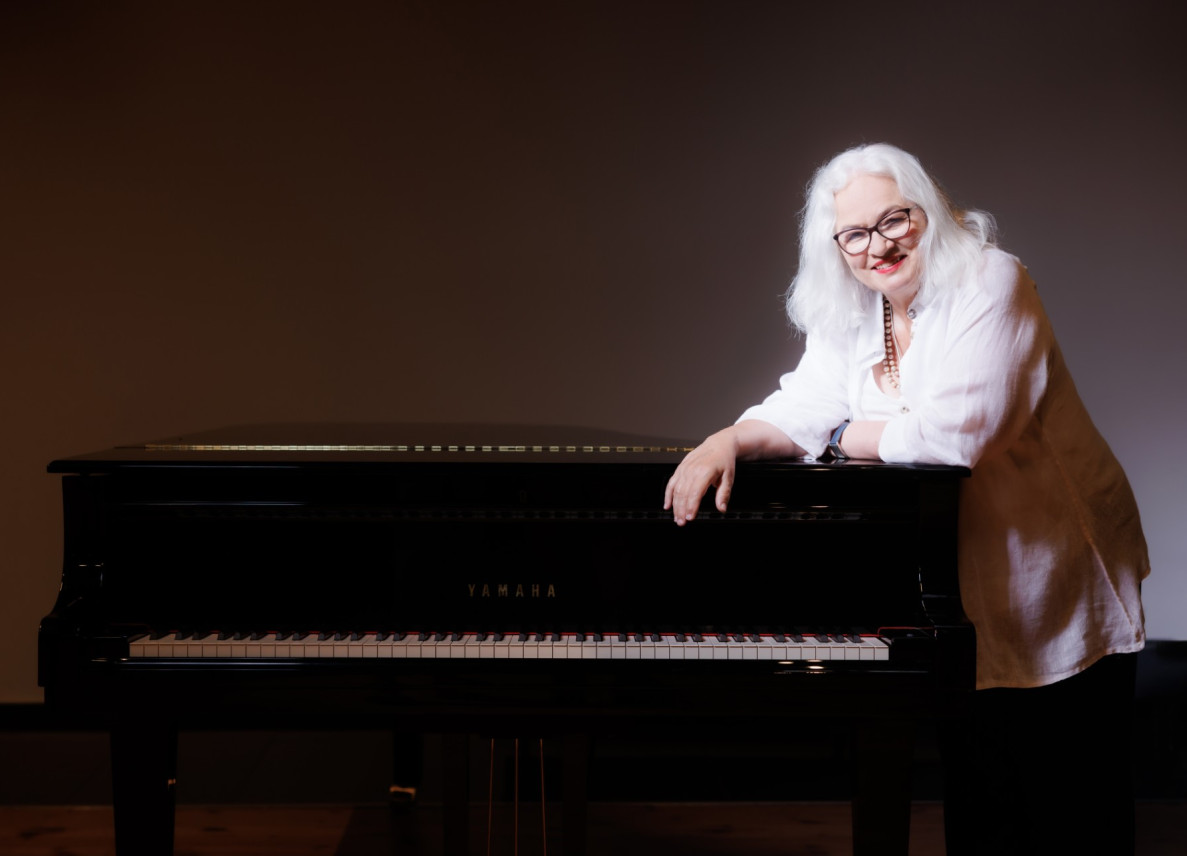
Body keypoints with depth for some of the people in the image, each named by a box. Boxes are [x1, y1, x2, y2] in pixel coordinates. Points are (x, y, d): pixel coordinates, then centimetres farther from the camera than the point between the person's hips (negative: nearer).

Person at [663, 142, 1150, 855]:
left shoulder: (990, 283, -18)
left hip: (1059, 588, -6)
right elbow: (807, 407, -5)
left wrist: (843, 437, -13)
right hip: (968, 587, 6)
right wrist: (728, 441, -25)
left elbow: (955, 434, -28)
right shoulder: (848, 316, 4)